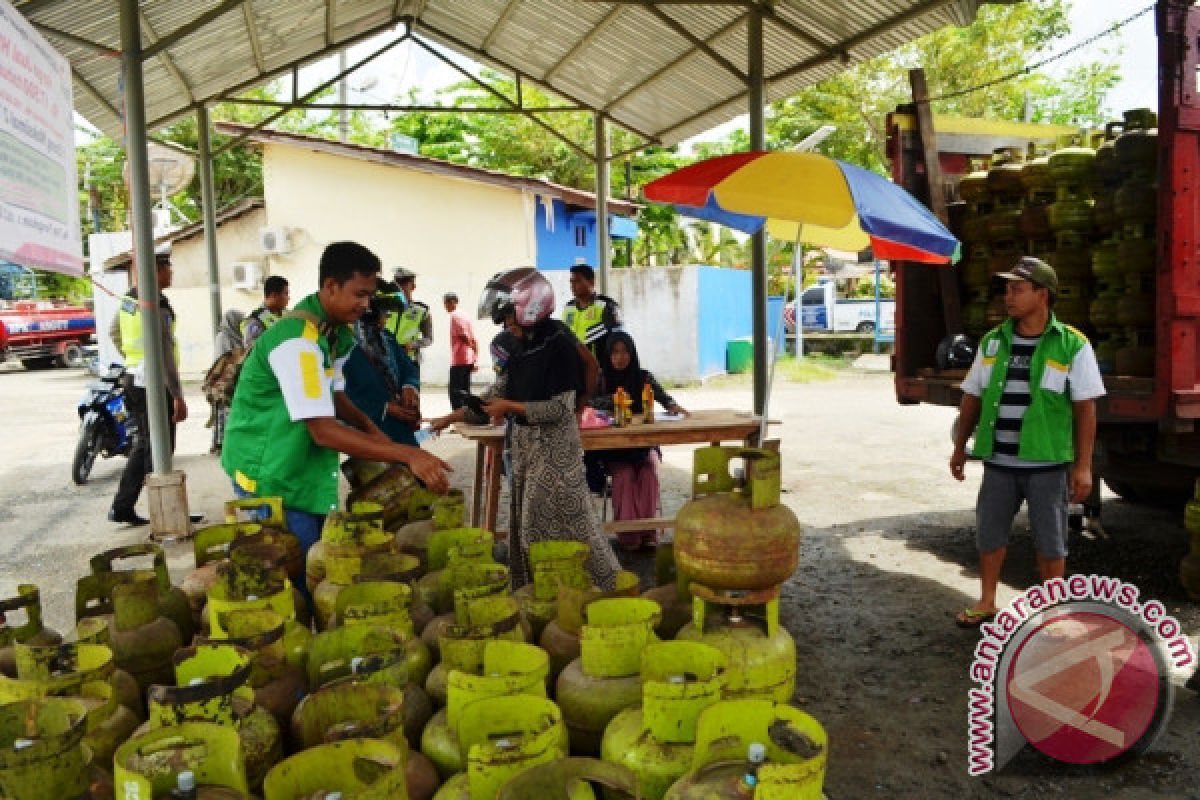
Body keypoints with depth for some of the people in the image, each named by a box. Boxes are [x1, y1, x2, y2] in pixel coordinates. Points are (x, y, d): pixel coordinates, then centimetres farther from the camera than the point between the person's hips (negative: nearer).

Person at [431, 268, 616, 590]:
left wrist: (510, 407, -15)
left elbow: (561, 408, -20)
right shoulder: (520, 345, 6)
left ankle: (602, 584, 12)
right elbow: (499, 391, 13)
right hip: (525, 442, 8)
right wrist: (452, 417, 9)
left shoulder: (559, 345, -18)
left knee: (562, 521, -3)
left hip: (555, 445, -8)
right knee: (526, 519, 16)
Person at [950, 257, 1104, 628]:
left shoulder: (1072, 345, -6)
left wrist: (1083, 466, -9)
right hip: (998, 462, 3)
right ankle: (987, 602, 30)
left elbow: (1085, 408, -6)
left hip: (1047, 462, -3)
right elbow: (972, 398, 11)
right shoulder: (993, 341, 5)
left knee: (1049, 542, 9)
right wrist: (959, 448, 11)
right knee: (988, 532, 12)